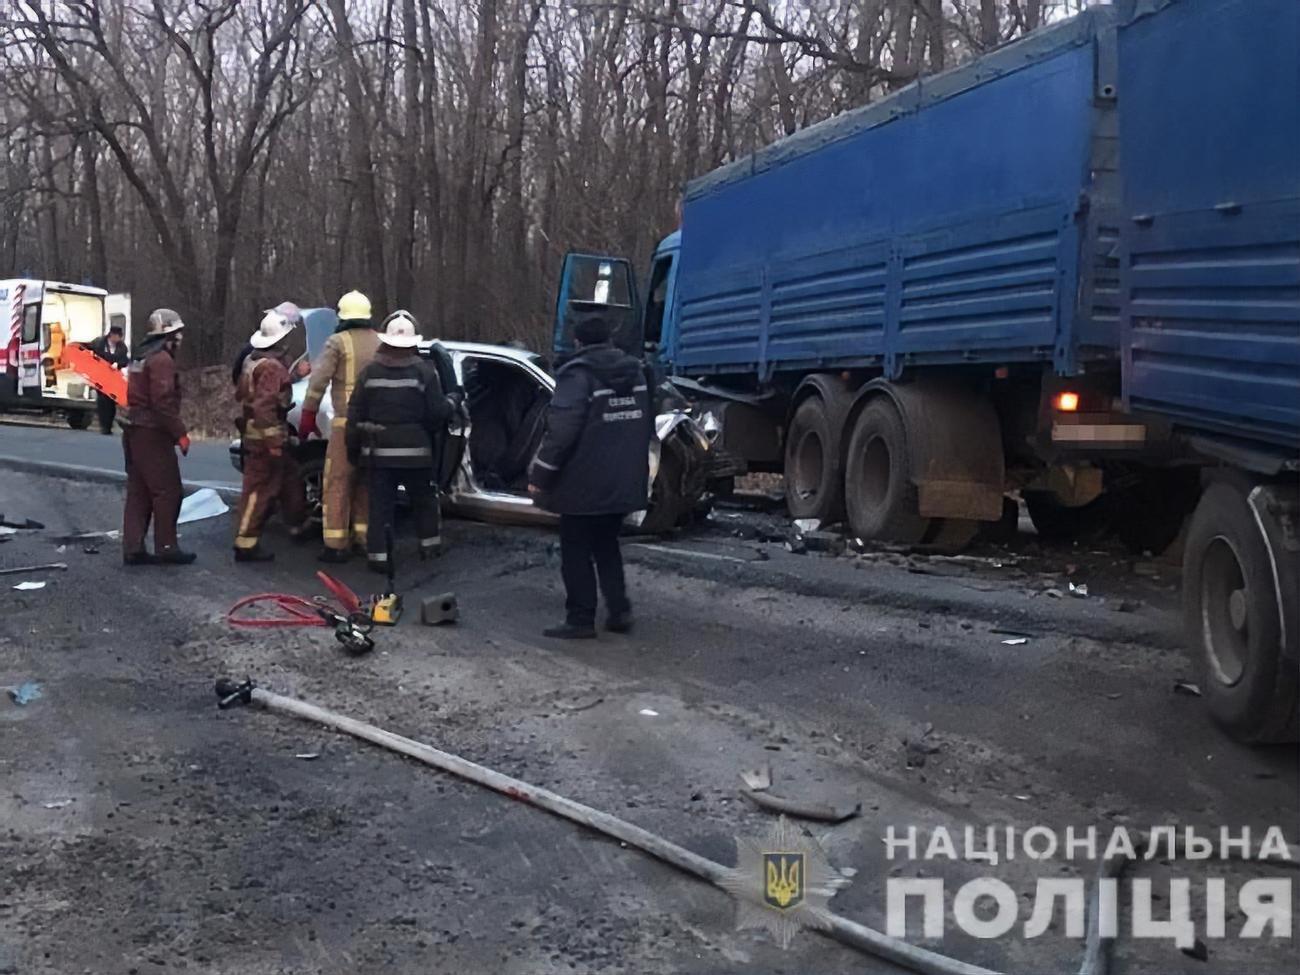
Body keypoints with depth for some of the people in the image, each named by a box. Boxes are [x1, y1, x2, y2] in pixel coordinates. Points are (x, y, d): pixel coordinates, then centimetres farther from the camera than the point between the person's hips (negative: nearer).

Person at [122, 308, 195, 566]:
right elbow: (163, 402, -23)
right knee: (167, 491, -4)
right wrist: (180, 433, -18)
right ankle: (166, 547, -2)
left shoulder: (141, 356, 18)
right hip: (152, 433, -10)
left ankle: (133, 548, 10)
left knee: (138, 492, 10)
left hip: (135, 430, 10)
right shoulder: (162, 359, -15)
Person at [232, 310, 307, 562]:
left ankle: (298, 525, 36)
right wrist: (272, 441, -25)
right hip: (266, 436, -11)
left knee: (290, 477, 23)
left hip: (254, 432, 11)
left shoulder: (252, 361, 12)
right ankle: (246, 544, -4)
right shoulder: (272, 367, -20)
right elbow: (264, 405, -26)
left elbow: (240, 394, 19)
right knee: (259, 489, -7)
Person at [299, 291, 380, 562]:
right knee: (367, 481, 16)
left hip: (346, 423, -5)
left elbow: (318, 379, -11)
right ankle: (364, 537, 20)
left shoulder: (338, 342, -4)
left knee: (338, 482, 0)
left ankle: (336, 545, -2)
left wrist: (308, 415, -7)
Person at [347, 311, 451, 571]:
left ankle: (378, 555, 2)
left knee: (380, 504, 4)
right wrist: (450, 403, 12)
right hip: (416, 450, -1)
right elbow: (436, 412, -11)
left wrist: (353, 448, 10)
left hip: (379, 451, 1)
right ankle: (429, 545, 26)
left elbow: (355, 415, 1)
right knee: (424, 499, 18)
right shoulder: (425, 371, -8)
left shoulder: (369, 372, -1)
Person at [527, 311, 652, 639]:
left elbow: (561, 431, -21)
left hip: (584, 484, -7)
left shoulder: (578, 374, -14)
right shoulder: (636, 371, 8)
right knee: (607, 545, 20)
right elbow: (646, 425, 15)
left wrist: (539, 475, -15)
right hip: (623, 483, 7)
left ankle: (580, 620, 6)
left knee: (577, 551, 4)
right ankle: (619, 611, 16)